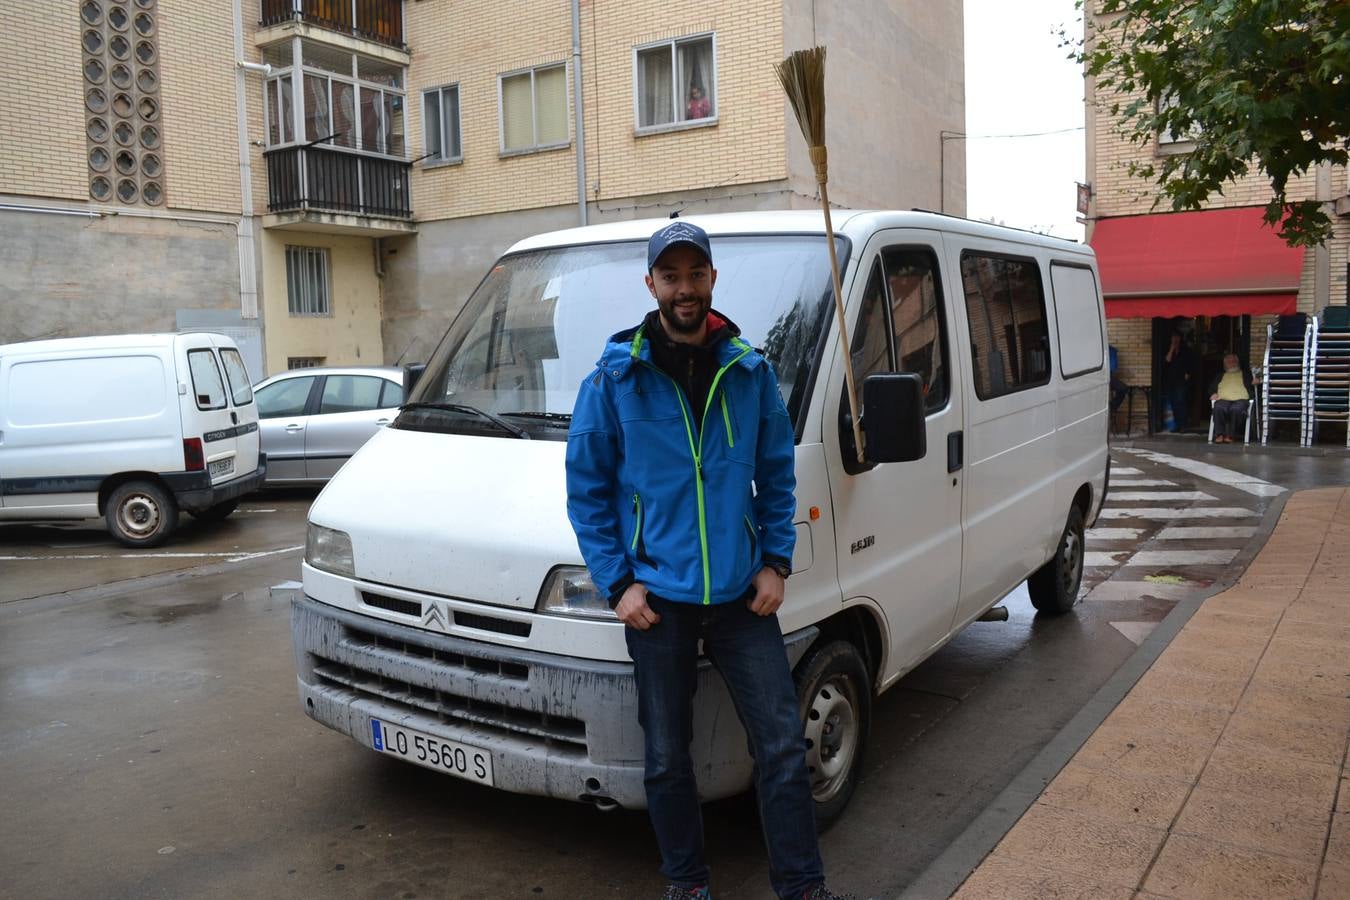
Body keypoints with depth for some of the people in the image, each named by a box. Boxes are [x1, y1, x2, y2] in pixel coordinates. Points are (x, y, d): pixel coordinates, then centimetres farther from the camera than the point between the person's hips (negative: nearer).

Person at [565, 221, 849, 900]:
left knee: (782, 743, 4)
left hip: (740, 594, 2)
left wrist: (776, 561, 1)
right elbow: (587, 490, -2)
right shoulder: (613, 379, -4)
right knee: (667, 756, 11)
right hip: (657, 597, -1)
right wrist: (617, 584, -8)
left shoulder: (751, 372, 3)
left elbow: (776, 475, 10)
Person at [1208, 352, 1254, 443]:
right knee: (1219, 408, -36)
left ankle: (1230, 435, -33)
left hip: (1241, 399, -1)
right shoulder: (1220, 375, 33)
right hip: (1223, 399, 1)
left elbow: (1251, 386, 18)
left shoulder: (1245, 374, 29)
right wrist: (1213, 394, 4)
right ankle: (1219, 434, -33)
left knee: (1236, 409, -38)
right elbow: (1212, 387, 26)